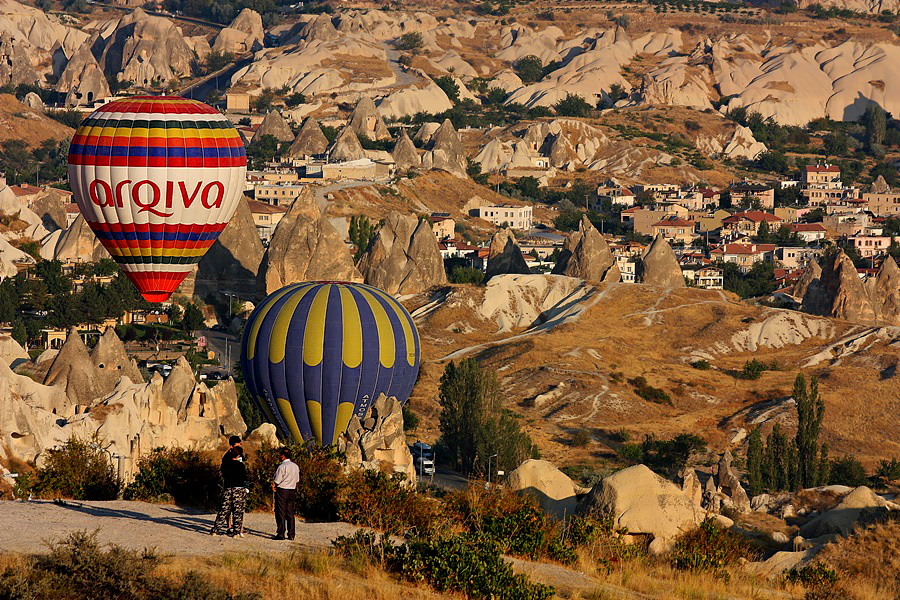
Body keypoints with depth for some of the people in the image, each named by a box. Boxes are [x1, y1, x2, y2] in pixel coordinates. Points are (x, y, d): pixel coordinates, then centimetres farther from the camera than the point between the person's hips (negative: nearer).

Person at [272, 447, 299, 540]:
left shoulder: (282, 467, -15)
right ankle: (291, 535, 9)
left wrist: (273, 486, 6)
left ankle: (281, 534, -4)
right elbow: (297, 480, 13)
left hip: (281, 491, -7)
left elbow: (277, 481, -13)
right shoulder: (296, 466, 7)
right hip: (292, 491, 7)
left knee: (281, 513, -2)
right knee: (290, 513, 9)